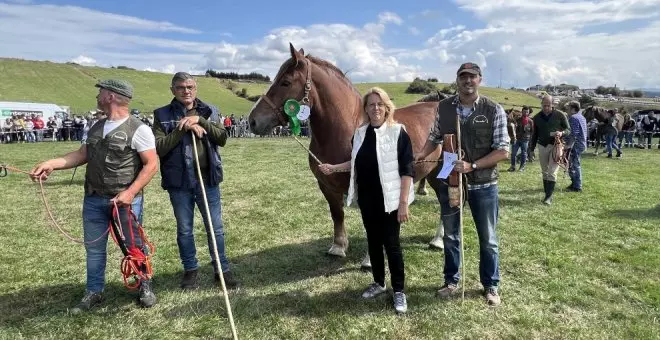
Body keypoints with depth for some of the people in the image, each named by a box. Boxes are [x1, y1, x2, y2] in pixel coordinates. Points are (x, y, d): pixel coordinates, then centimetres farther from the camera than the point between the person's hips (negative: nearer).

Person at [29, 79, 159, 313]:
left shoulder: (138, 129, -12)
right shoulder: (96, 127, 13)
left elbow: (151, 165, -15)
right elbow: (82, 155, 16)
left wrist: (130, 192, -21)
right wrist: (52, 164, 2)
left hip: (125, 200, -7)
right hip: (93, 199, 7)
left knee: (135, 245, 5)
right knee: (94, 247, 14)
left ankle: (145, 286, 23)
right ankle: (94, 292, 29)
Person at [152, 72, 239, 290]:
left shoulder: (209, 112, 6)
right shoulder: (163, 115, 0)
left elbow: (222, 138, -5)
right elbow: (159, 148, -10)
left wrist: (199, 120, -15)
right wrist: (184, 128, -17)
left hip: (208, 179, 1)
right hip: (179, 181, -1)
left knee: (216, 228, 8)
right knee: (184, 230, 13)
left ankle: (222, 269, 22)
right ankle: (190, 270, 30)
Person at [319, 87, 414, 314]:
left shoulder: (398, 132, -11)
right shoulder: (360, 133, 5)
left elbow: (406, 170, -13)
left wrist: (403, 203, -16)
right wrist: (333, 168, 4)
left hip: (389, 200, -5)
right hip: (366, 199, 6)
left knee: (391, 244, 3)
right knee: (373, 242, 17)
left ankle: (399, 291, 19)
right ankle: (378, 283, 35)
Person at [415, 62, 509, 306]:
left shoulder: (494, 110, -11)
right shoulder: (443, 107, -2)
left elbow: (502, 151, -13)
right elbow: (435, 137, 9)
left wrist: (472, 166, -24)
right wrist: (420, 155, -10)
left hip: (483, 184, -2)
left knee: (488, 239, 12)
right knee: (450, 236, 15)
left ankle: (490, 286, 32)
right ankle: (451, 281, 34)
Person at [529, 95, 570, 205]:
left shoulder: (560, 115, -3)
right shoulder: (537, 117, 6)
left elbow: (568, 129, 2)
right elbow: (535, 134, 13)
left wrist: (562, 133, -21)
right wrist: (532, 149, 11)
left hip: (555, 146, -4)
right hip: (542, 146, 4)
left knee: (552, 172, -9)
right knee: (545, 172, 8)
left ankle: (549, 196, -6)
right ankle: (547, 194, 16)